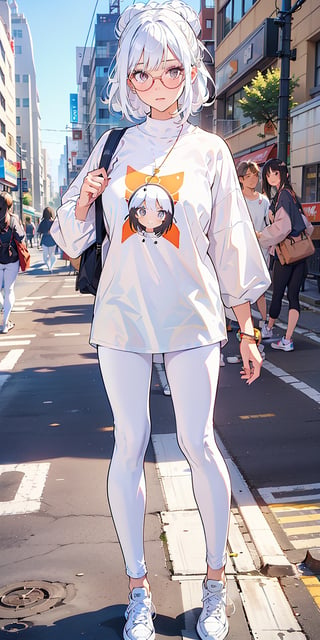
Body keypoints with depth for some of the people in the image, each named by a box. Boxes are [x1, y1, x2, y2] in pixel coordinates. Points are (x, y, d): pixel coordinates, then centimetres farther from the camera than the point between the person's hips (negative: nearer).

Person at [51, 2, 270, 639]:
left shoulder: (209, 149, 2)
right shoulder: (113, 146, 6)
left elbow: (231, 244, 4)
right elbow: (72, 237, 10)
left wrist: (248, 331, 3)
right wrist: (83, 202, -12)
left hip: (192, 316, -1)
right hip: (123, 314, 2)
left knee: (198, 442, 0)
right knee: (129, 446, 4)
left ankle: (216, 581, 21)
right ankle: (138, 587, 20)